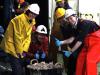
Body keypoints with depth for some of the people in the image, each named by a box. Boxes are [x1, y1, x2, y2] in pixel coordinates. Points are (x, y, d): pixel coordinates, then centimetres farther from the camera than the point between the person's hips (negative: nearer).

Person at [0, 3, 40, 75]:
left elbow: (28, 36, 5)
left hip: (19, 48, 8)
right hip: (12, 46, -8)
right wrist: (19, 50, -14)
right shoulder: (20, 19, -20)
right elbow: (17, 37, -19)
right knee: (17, 69, -10)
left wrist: (24, 49, -4)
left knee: (20, 66, 13)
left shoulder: (32, 21, 6)